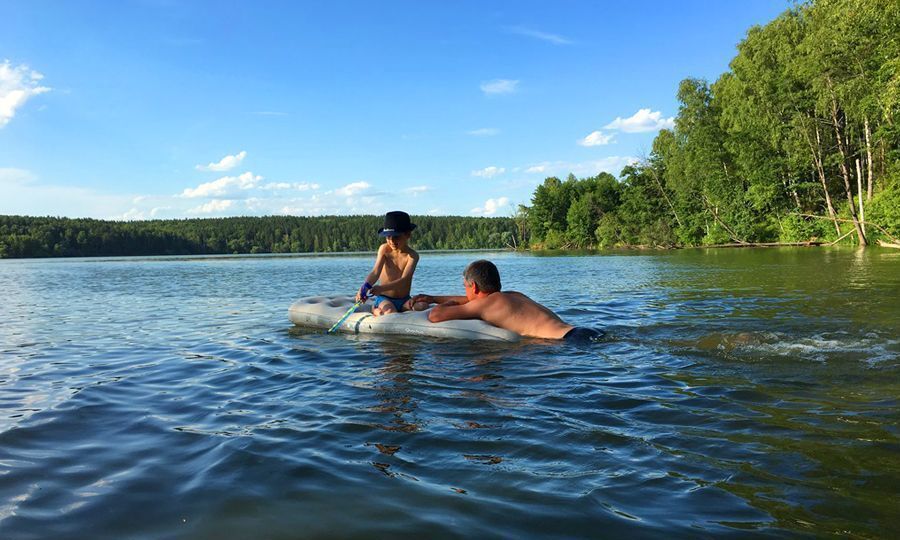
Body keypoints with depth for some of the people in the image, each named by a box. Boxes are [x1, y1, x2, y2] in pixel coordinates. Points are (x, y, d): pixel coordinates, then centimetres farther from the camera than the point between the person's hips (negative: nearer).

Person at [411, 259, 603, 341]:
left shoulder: (491, 302, -2)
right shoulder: (514, 295, 24)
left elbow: (434, 316, -2)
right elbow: (478, 301, 44)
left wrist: (447, 304, 23)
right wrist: (433, 299, 50)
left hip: (572, 339, -9)